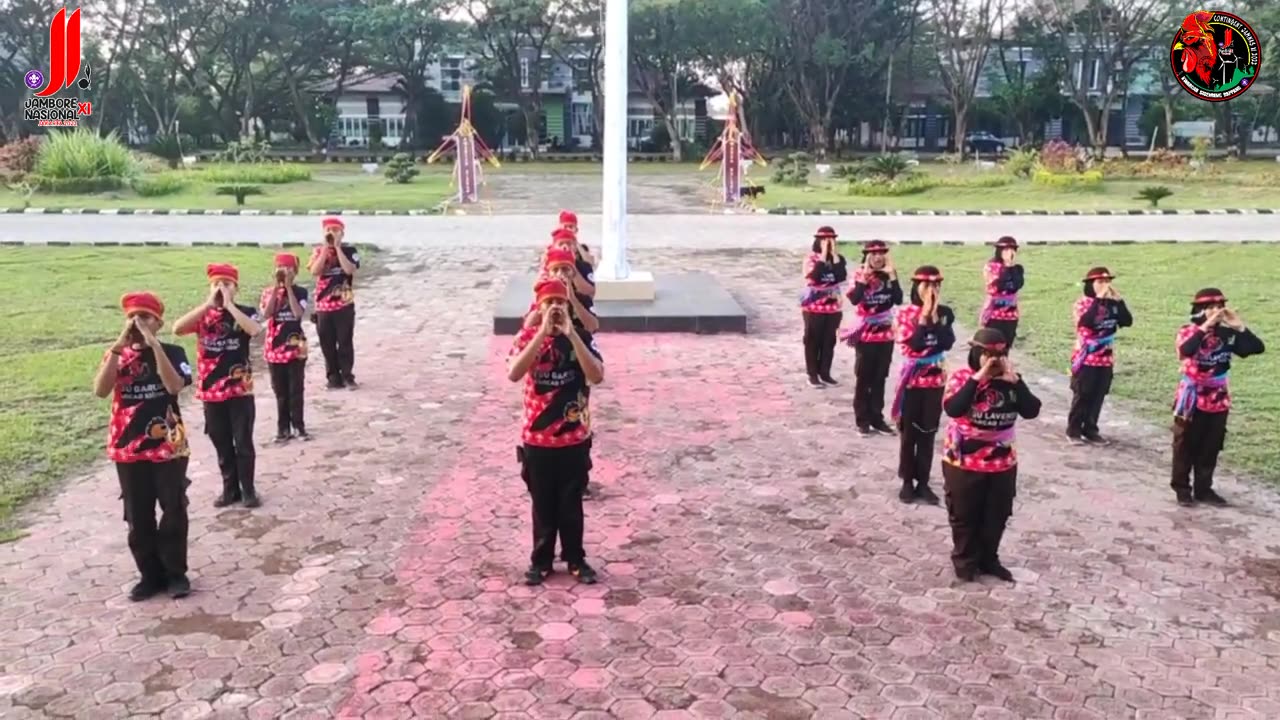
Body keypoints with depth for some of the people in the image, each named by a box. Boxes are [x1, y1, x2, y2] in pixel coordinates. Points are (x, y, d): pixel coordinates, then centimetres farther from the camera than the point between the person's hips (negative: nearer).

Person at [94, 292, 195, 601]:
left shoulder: (172, 352, -3)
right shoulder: (116, 355, 3)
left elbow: (174, 385, -22)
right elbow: (100, 390, -14)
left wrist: (153, 344, -24)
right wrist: (120, 344, -20)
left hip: (169, 447, -2)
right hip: (128, 450, 3)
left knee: (174, 513, 4)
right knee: (138, 519, 9)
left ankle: (175, 572, 18)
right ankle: (151, 575, 22)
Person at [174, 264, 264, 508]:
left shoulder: (245, 312, -4)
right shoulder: (203, 314, 3)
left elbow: (255, 330, -27)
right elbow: (177, 328, -16)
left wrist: (228, 304, -22)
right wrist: (209, 304, -18)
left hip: (240, 389, -3)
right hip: (211, 390, 3)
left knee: (243, 442, 3)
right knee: (222, 444, 12)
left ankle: (248, 489, 15)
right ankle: (230, 489, 24)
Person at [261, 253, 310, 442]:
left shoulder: (300, 291, -2)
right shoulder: (269, 292, 3)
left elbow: (298, 313, -19)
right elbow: (266, 314, -14)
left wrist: (288, 287, -17)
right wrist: (276, 288, -15)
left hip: (295, 347, -2)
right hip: (275, 348, 2)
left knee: (296, 389, 4)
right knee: (280, 391, 8)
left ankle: (298, 426, 13)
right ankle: (283, 428, 15)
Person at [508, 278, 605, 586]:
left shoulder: (581, 336, -6)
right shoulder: (528, 337, -7)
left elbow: (597, 376, -21)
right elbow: (514, 374, -25)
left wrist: (570, 334, -26)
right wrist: (543, 332, -28)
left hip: (574, 437, 0)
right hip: (537, 438, 0)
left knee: (571, 502, 12)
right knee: (543, 503, 13)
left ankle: (576, 559, 28)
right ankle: (541, 560, 28)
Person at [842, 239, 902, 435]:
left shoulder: (890, 275, 2)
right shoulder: (859, 274, -7)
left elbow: (898, 300, -10)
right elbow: (854, 299, -22)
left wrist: (892, 276, -15)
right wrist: (865, 276, -22)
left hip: (886, 334, 3)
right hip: (865, 335, -3)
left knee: (880, 379, 10)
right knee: (863, 379, 3)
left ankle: (877, 418, 19)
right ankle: (862, 419, 11)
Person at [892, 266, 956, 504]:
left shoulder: (945, 313, 1)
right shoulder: (906, 314, -8)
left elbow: (947, 343, -13)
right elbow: (912, 347, -19)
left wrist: (935, 317, -16)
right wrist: (924, 317, -20)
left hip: (936, 380, 2)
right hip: (912, 380, -2)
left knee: (928, 433, 8)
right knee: (909, 433, 6)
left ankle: (923, 482, 17)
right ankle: (907, 481, 17)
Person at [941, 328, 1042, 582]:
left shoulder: (1010, 381, -1)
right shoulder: (961, 377, -13)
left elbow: (1031, 411, -13)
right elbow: (952, 409, -30)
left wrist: (1015, 380, -21)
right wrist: (977, 378, -30)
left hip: (1002, 462, 4)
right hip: (963, 462, -4)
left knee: (997, 516, 16)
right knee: (964, 516, 10)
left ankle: (989, 559, 35)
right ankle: (965, 561, 28)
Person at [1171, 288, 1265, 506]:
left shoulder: (1227, 333, 0)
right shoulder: (1189, 331, -12)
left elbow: (1258, 348, -7)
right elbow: (1185, 351, -34)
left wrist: (1239, 326, -14)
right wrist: (1205, 327, -31)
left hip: (1218, 400, 4)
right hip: (1192, 399, -4)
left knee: (1211, 448, 12)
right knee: (1186, 446, 7)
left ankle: (1204, 489, 23)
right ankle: (1182, 488, 18)